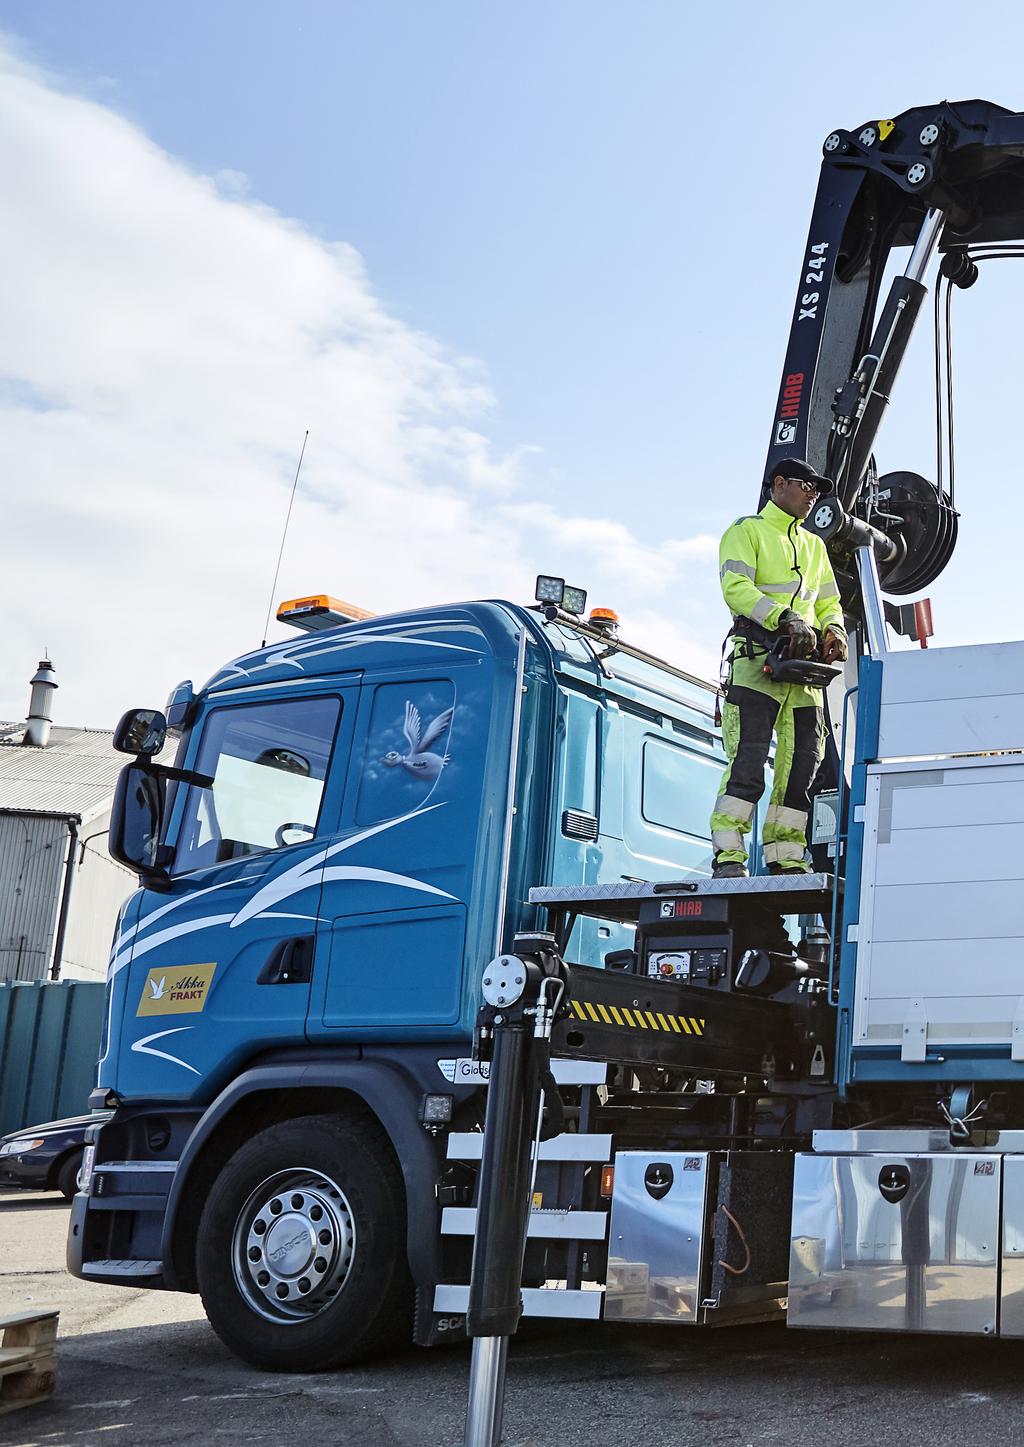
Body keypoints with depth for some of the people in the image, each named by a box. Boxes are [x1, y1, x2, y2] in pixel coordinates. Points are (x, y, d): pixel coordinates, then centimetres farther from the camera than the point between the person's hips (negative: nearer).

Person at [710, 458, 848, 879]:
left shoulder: (814, 545, 27)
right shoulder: (746, 531, 6)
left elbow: (828, 603, 25)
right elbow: (735, 586, -10)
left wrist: (833, 630, 1)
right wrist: (786, 619, -22)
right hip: (757, 660, -7)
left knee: (801, 768, 3)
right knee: (748, 763, -14)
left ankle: (786, 860, 7)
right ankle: (728, 858, -13)